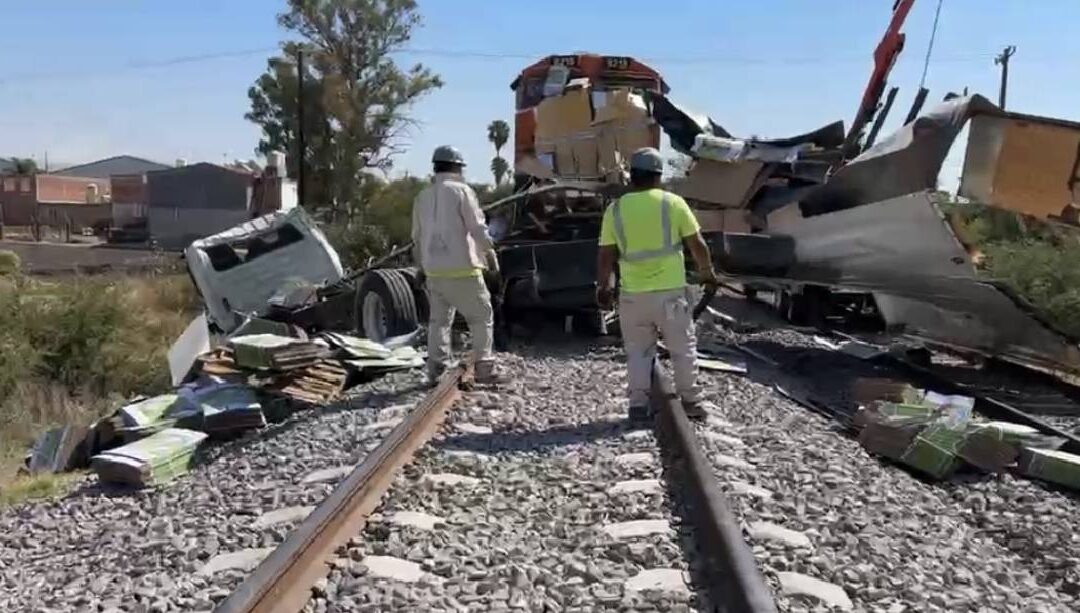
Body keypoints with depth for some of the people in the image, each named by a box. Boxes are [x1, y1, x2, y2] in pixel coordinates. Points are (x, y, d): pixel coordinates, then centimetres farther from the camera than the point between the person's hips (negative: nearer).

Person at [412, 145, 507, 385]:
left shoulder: (423, 197, 12)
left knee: (438, 320, 14)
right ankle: (484, 369, 0)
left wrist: (421, 267, 26)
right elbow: (478, 228, -9)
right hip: (461, 268, -6)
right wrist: (491, 254, 2)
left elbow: (417, 237, 18)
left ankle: (436, 370, 12)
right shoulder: (461, 190, -5)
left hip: (434, 270, 6)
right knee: (481, 317, 3)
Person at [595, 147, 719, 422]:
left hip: (633, 294, 1)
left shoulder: (615, 209, -2)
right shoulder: (672, 203, -5)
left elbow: (606, 255, 0)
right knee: (683, 348, 13)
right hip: (670, 291, -1)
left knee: (638, 352, 14)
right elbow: (697, 244, 0)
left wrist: (602, 287, 12)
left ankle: (638, 404, 13)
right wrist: (707, 272, 16)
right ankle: (691, 401, 20)